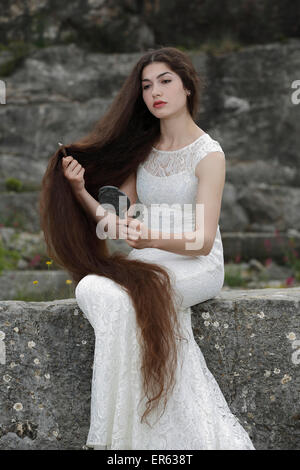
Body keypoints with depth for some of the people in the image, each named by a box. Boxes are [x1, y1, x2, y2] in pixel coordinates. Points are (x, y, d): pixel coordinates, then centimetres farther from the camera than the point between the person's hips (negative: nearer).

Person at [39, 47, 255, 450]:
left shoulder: (208, 154, -7)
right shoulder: (141, 150, 11)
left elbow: (202, 241, -17)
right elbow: (115, 224, 6)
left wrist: (151, 238, -36)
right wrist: (80, 191, -11)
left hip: (198, 266, -5)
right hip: (148, 263, 5)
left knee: (123, 296, -32)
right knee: (91, 287, -27)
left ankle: (132, 431, -19)